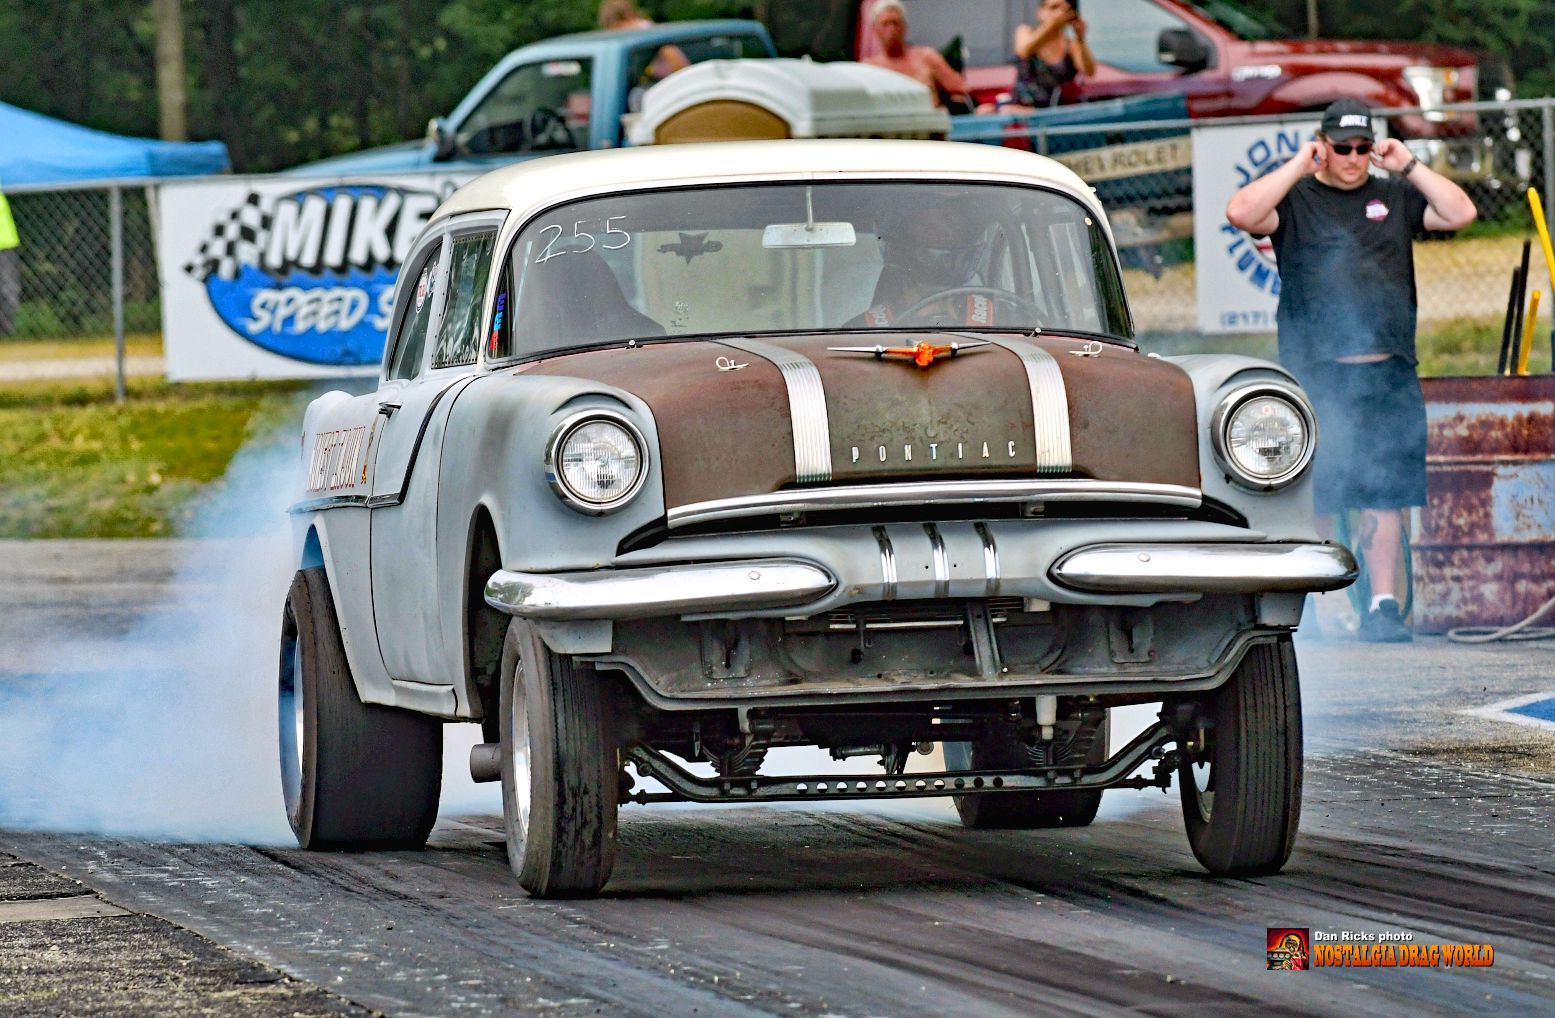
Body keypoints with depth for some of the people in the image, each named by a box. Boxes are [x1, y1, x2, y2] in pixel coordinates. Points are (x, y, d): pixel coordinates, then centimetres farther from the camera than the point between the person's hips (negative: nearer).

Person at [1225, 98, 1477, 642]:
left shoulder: (1394, 198, 16)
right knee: (1304, 496, -6)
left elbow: (1460, 213, 7)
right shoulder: (1294, 200, 7)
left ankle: (1383, 606, 8)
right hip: (1316, 375, -3)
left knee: (1385, 495, 3)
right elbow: (1241, 213, -11)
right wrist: (1297, 167, -9)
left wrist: (1408, 167, 3)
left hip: (1390, 377, 3)